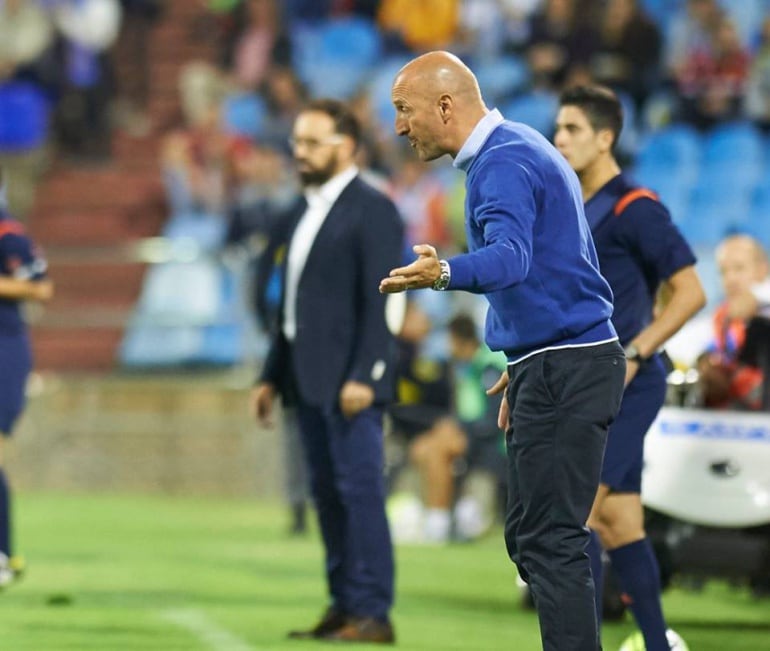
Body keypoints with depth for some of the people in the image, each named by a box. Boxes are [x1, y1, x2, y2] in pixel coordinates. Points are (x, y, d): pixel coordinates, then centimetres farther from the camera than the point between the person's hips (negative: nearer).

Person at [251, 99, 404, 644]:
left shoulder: (372, 210, -8)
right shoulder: (310, 212, 19)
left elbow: (380, 301, -15)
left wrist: (363, 377, -21)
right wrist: (273, 375, 19)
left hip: (350, 383, -9)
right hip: (312, 382, 9)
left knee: (360, 491, -8)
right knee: (328, 494, 8)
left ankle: (372, 613, -8)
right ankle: (344, 606, 11)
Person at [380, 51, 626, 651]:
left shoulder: (504, 162, -16)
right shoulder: (517, 148, 18)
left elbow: (509, 257, -34)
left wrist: (444, 274, -54)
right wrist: (522, 372, 30)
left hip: (562, 372, -11)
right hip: (553, 368, 11)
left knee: (550, 540, -12)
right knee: (533, 538, 12)